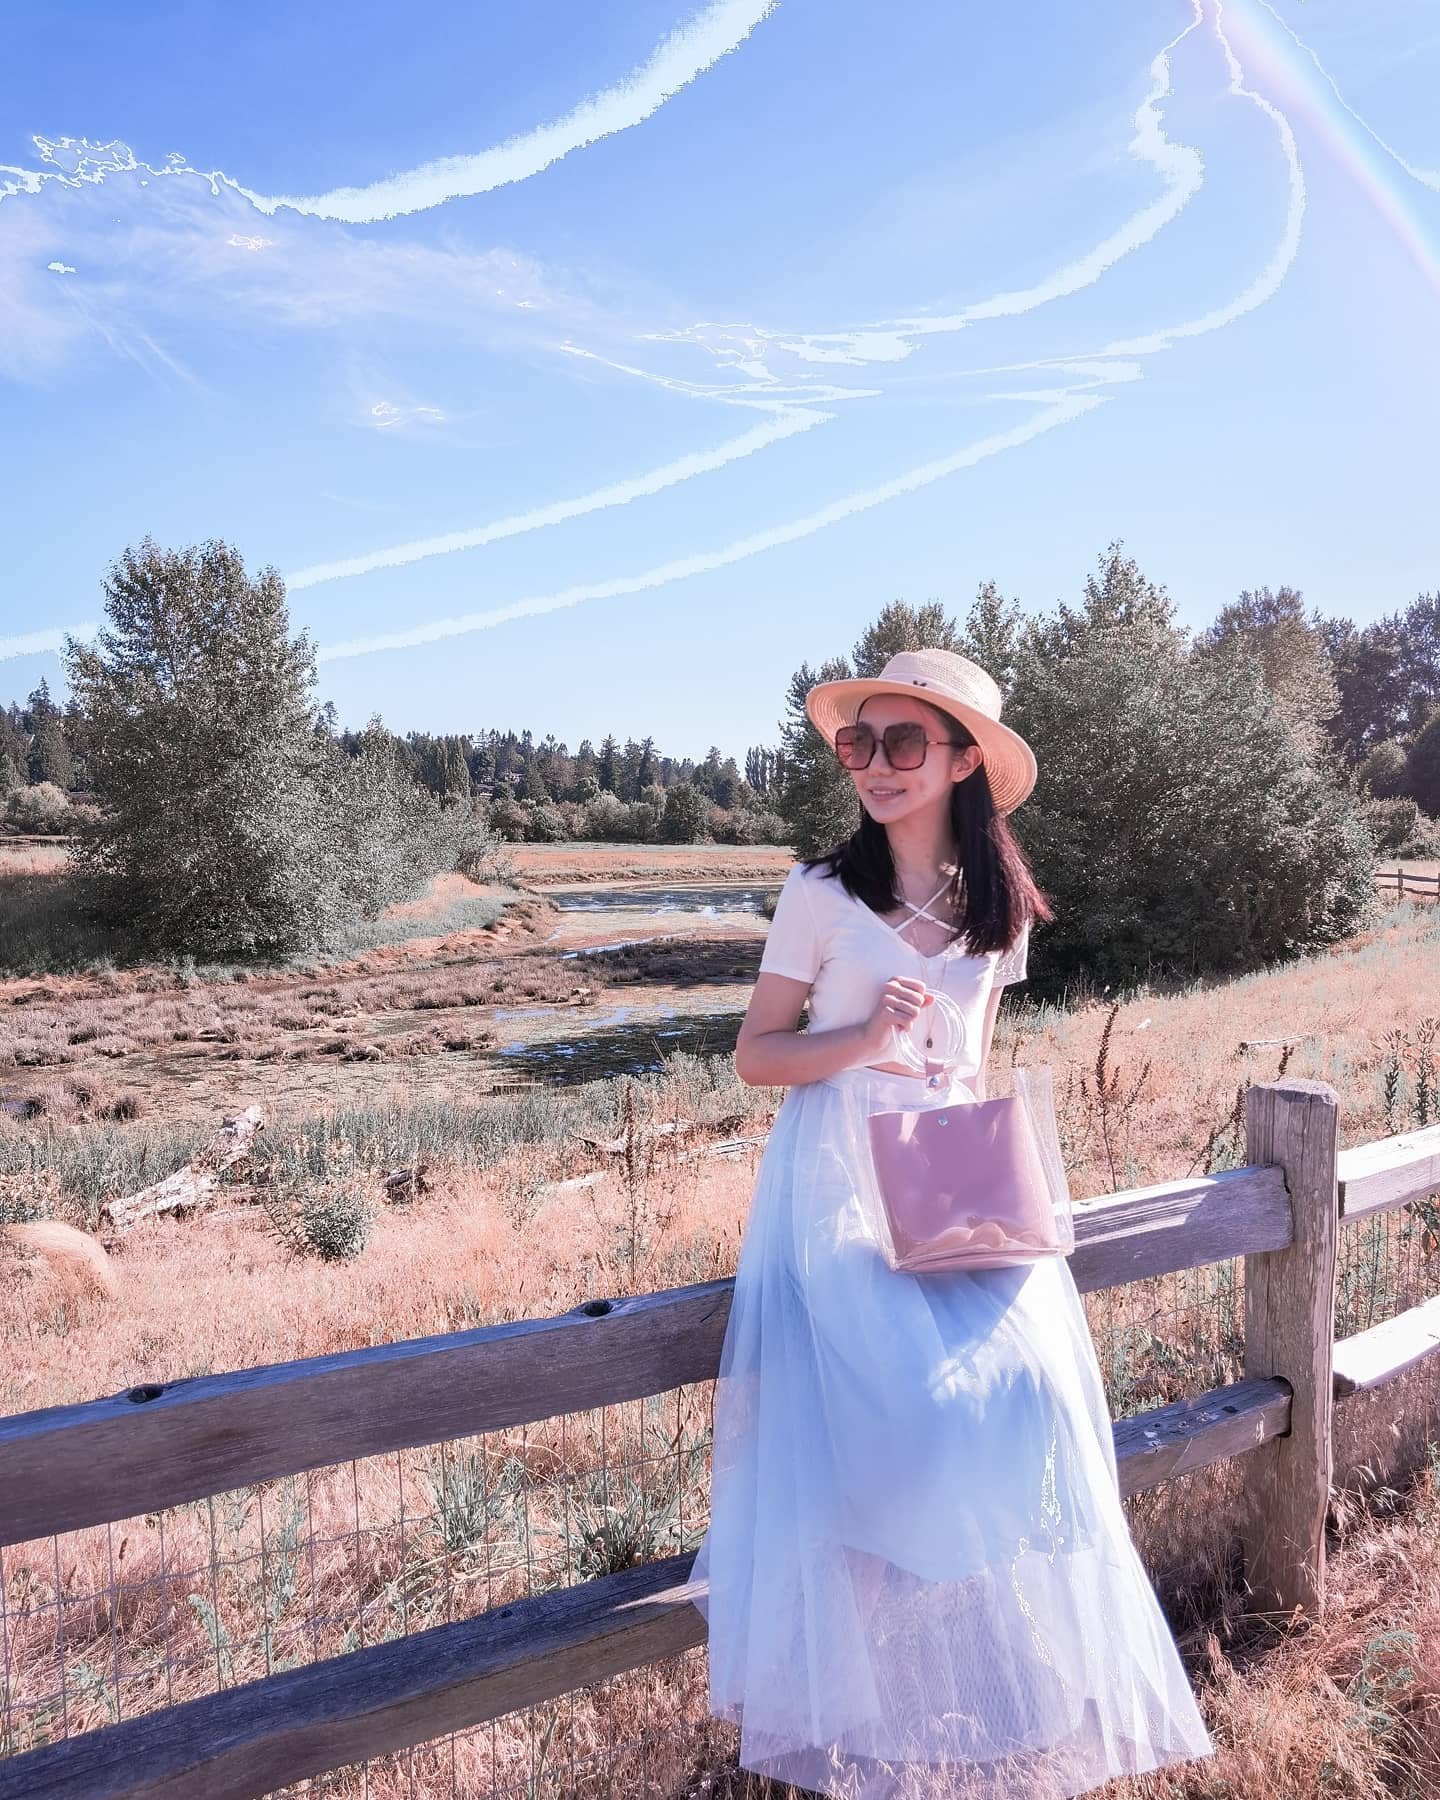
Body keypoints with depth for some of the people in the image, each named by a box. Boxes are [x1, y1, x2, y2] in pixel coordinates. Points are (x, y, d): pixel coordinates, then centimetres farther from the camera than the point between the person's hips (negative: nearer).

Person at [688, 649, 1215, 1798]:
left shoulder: (999, 906, 8)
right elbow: (755, 1055, -2)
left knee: (1028, 1389, -14)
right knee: (902, 1402, -18)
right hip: (839, 1185, -3)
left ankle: (1017, 1701, 9)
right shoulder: (823, 895, -3)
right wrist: (865, 1038, -18)